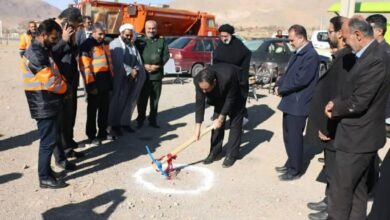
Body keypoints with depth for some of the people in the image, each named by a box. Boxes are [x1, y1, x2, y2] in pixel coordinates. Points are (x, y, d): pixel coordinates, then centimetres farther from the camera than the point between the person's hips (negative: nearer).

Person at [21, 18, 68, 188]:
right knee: (49, 141, -3)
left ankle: (46, 169, 30)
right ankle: (45, 178, 9)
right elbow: (50, 81, -23)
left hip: (49, 104, 10)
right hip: (44, 106, -10)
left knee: (49, 139, 17)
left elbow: (55, 73, 21)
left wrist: (63, 84, 5)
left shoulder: (43, 50, 13)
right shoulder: (35, 54, -20)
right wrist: (64, 87, -6)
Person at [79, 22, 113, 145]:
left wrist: (111, 78, 17)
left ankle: (103, 132, 27)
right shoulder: (87, 45, -11)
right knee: (93, 109, 2)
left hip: (105, 81, 8)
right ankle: (91, 136, 12)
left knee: (104, 108, 14)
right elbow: (85, 66, -18)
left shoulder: (104, 44, 14)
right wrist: (91, 85, -21)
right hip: (95, 82, -8)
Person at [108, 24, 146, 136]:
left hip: (131, 79, 6)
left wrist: (136, 70, -12)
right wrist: (130, 71, -19)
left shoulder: (132, 45, 15)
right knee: (117, 101, -2)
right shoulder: (115, 44, -6)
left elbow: (138, 61, 7)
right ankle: (114, 125, 7)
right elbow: (119, 63, -18)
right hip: (119, 79, -6)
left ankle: (125, 122, 20)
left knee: (129, 101, 8)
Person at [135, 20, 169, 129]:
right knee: (142, 99, 3)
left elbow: (166, 55, 4)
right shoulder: (139, 41, 6)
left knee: (155, 99, 8)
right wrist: (144, 66, -15)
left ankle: (153, 120, 20)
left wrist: (158, 66, -10)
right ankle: (140, 120, 16)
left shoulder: (162, 41, 11)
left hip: (157, 75, 1)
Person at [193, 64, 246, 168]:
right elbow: (200, 102, -24)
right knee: (216, 122, 3)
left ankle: (231, 154, 2)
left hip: (236, 94, -4)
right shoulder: (199, 80, -31)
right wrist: (198, 126, -26)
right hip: (220, 95, 4)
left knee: (235, 123, -6)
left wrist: (221, 119, -23)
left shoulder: (228, 77, -45)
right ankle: (214, 151, 12)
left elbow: (230, 99, -30)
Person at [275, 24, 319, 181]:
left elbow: (301, 80, -23)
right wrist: (279, 84, 1)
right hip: (290, 102, 9)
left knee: (294, 137, 2)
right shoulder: (298, 53, 13)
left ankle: (295, 171, 16)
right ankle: (290, 164, 33)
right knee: (288, 136, 18)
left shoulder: (311, 55, -18)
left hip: (298, 104, -9)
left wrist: (281, 89, -12)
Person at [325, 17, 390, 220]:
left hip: (357, 138, -10)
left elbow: (358, 103, -25)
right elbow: (352, 91, 15)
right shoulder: (370, 55, 9)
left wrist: (335, 110, -7)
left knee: (340, 190, 3)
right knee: (358, 189, 20)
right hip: (362, 136, 10)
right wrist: (336, 102, -3)